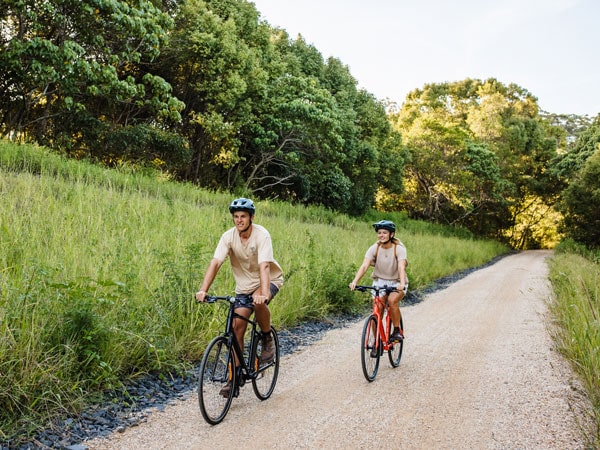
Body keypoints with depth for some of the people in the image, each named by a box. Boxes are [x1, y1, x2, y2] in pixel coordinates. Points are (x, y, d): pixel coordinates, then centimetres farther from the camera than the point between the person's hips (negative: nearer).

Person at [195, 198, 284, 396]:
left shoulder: (262, 235, -24)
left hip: (269, 279, -4)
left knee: (258, 302, -36)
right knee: (237, 326, -5)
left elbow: (264, 266, -36)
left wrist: (263, 293, -50)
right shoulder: (229, 236, -14)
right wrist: (203, 290, -35)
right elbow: (215, 263, -23)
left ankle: (268, 340, -8)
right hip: (244, 285, 4)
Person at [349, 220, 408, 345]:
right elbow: (364, 265, -22)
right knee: (377, 310, -11)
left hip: (396, 282, -2)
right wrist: (354, 281, -38)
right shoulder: (374, 248, -11)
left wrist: (402, 283, -50)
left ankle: (397, 330, -8)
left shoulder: (399, 249, -17)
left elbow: (401, 267, -31)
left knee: (392, 300, -30)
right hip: (380, 281, 2)